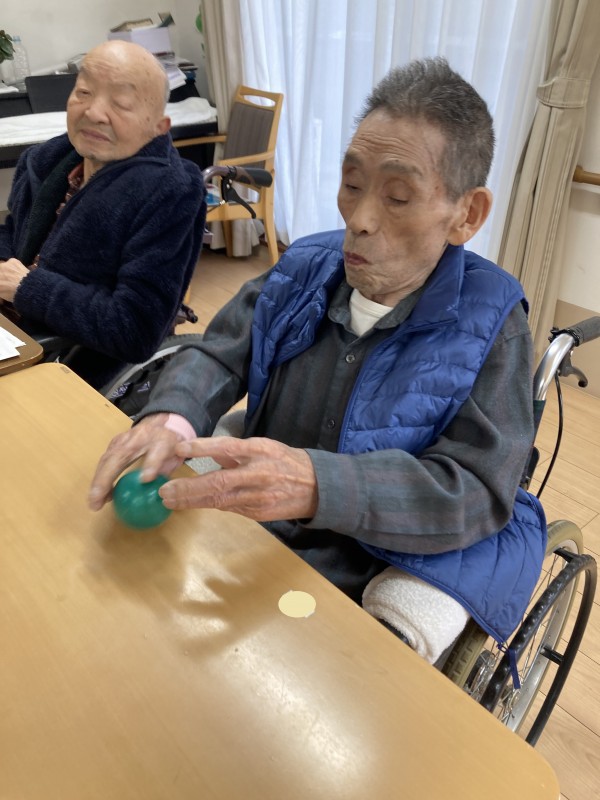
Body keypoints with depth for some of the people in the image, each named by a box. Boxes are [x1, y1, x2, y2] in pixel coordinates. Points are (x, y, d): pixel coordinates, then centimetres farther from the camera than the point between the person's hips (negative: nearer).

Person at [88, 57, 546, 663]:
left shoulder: (490, 327, -13)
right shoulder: (303, 272, -2)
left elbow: (480, 489, -22)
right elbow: (217, 357, 1)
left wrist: (317, 484, -40)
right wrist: (172, 416, -25)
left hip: (398, 565, -3)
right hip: (261, 530, 4)